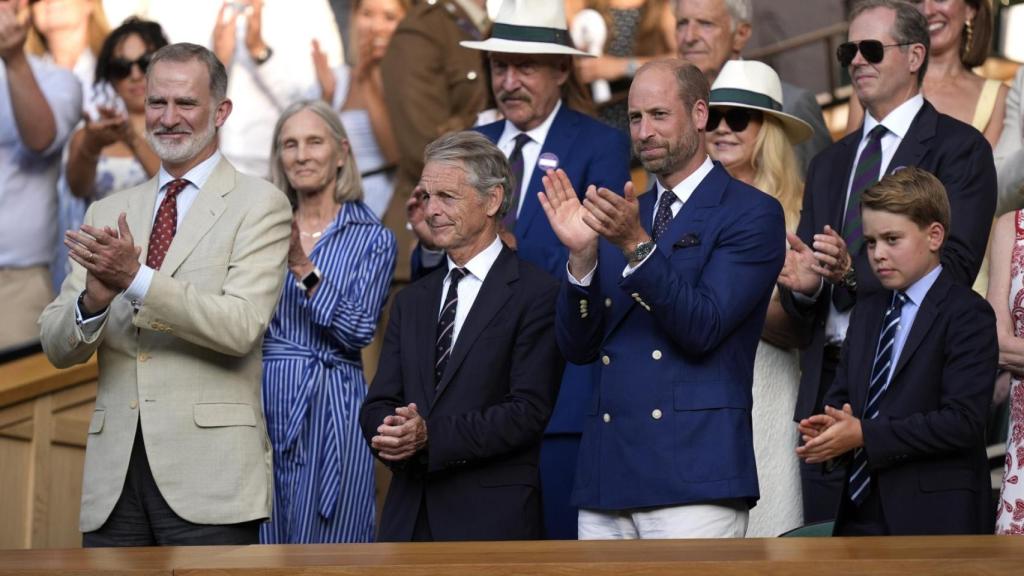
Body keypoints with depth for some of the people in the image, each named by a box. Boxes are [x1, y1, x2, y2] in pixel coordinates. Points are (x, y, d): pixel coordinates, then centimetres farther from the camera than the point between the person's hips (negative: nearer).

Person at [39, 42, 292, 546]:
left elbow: (242, 327, -12)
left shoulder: (259, 205, 2)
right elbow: (58, 348, 10)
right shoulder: (107, 213, 16)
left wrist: (136, 279, -20)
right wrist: (93, 301, -12)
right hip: (113, 474, 4)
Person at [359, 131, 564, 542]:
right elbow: (378, 403, 12)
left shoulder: (537, 295, -4)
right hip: (407, 518, 5)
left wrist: (430, 435, -20)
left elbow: (528, 411, -12)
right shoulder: (412, 303, 18)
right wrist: (391, 434, -12)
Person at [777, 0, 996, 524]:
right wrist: (802, 284, -7)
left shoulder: (958, 147, 1)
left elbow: (954, 267, -11)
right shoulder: (829, 164, 22)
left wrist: (853, 270, -23)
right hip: (828, 382, 6)